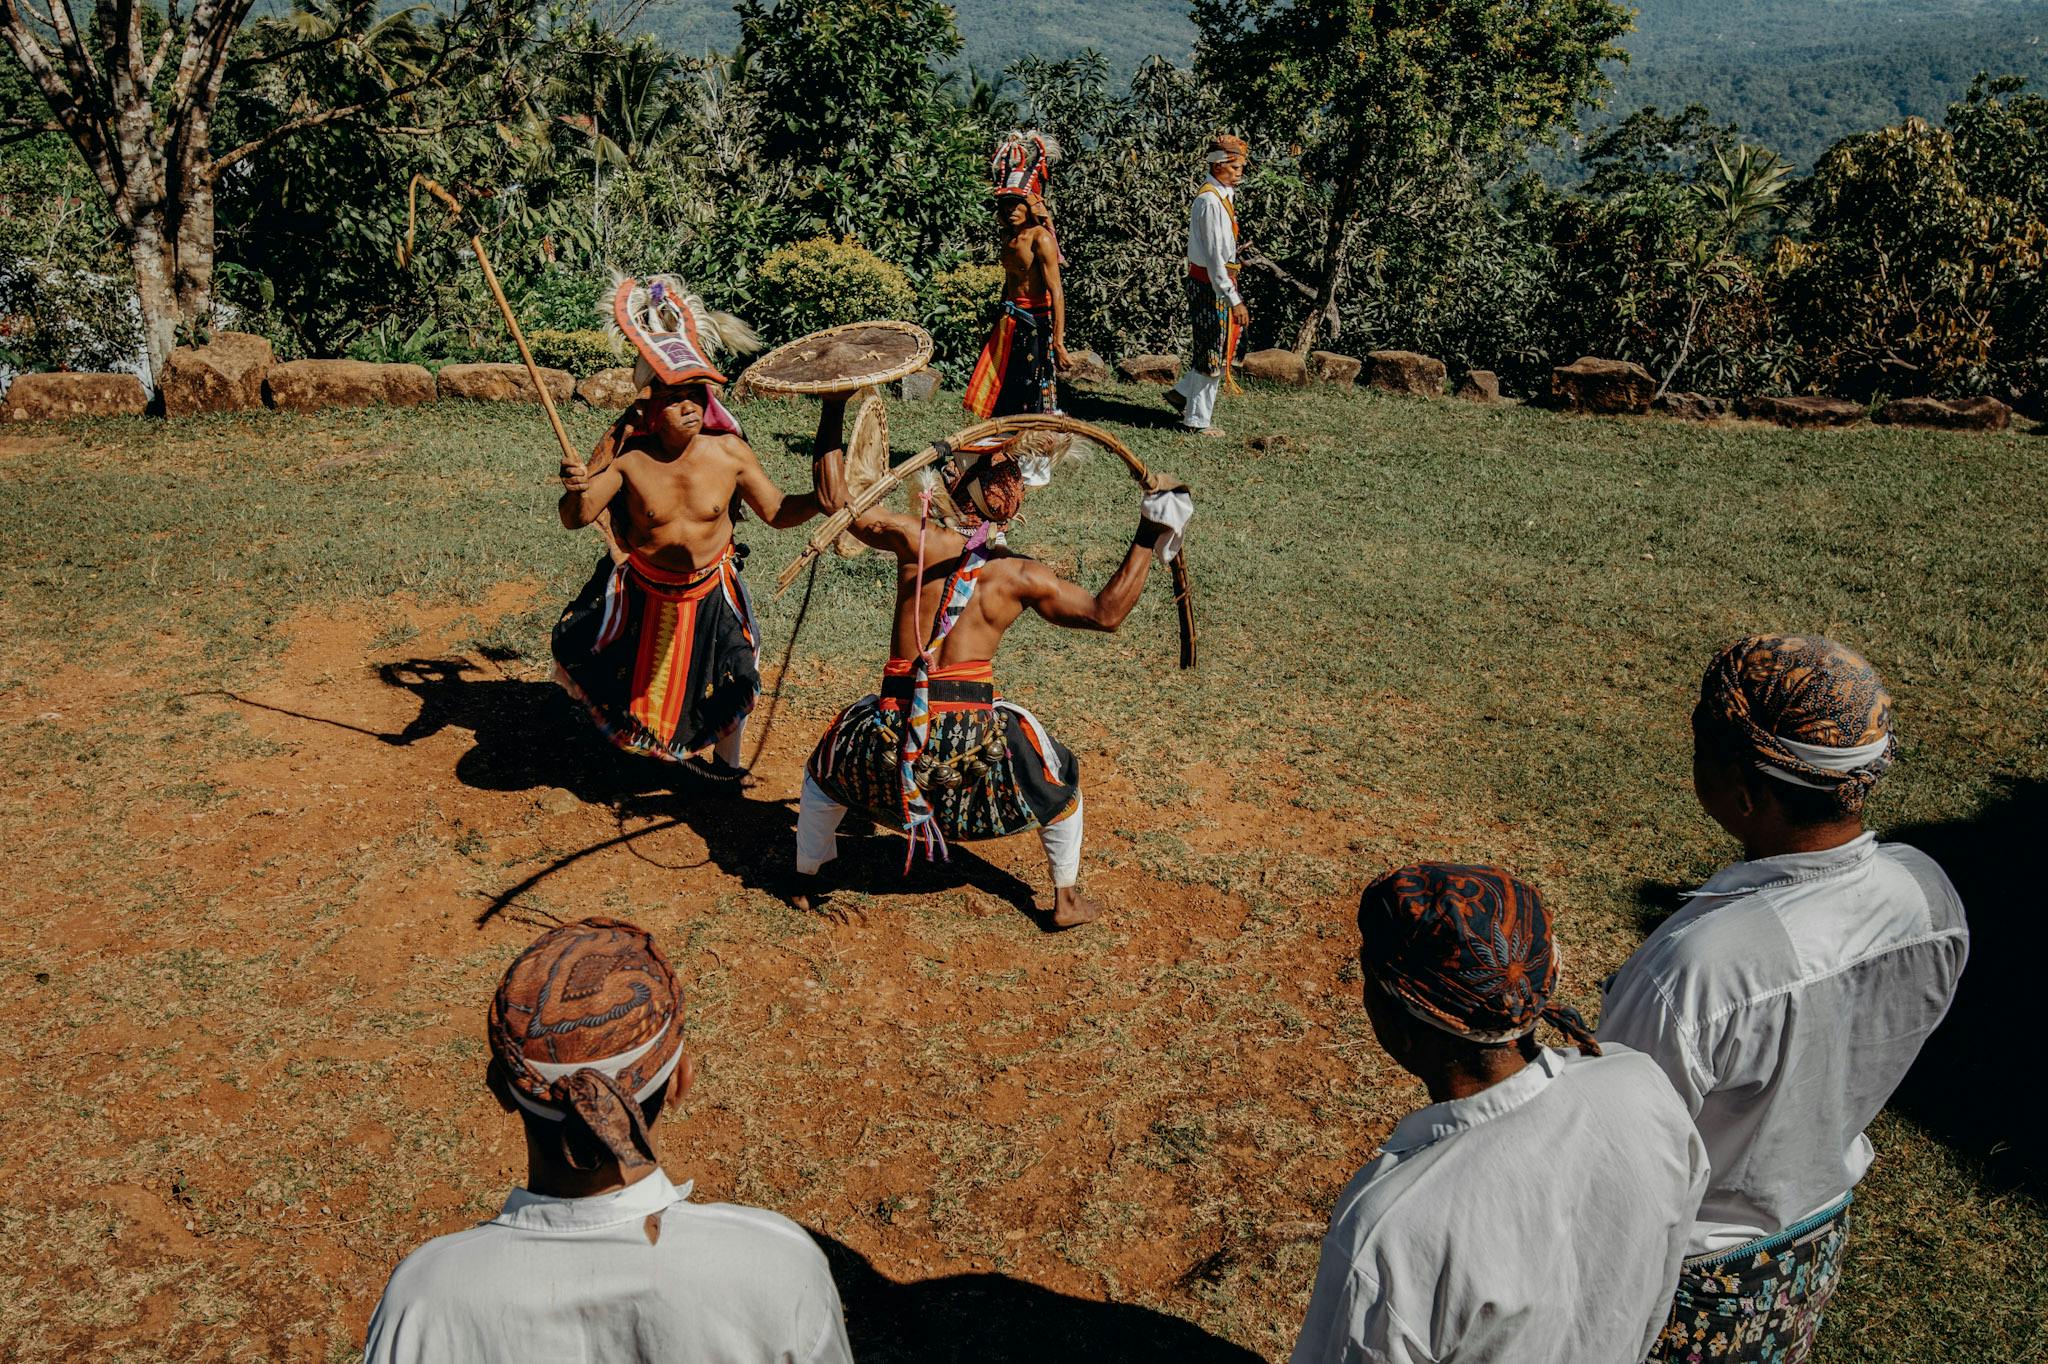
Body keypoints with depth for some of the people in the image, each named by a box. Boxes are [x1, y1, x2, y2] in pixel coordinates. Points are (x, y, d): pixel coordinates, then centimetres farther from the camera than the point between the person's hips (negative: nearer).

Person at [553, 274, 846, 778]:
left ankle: (726, 764, 41)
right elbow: (577, 517, -21)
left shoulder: (728, 451, -20)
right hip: (641, 589, 0)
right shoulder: (627, 452, -22)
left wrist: (817, 499, -33)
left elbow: (778, 512, -12)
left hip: (710, 589, 0)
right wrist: (575, 491, -44)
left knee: (730, 680, 12)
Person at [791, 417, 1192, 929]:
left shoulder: (917, 540, -4)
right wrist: (1150, 536, 8)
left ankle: (805, 882, 43)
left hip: (895, 727, 1)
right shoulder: (1021, 576, -4)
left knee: (826, 769, 33)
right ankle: (1067, 900, 34)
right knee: (1059, 779, 27)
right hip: (974, 733, -1)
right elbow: (1107, 612, 4)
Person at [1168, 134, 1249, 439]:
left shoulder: (1223, 194, 11)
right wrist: (1234, 299, -25)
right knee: (1212, 350, 1)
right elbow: (1214, 256, -24)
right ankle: (1197, 419, 13)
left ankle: (1182, 393, 29)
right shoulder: (1210, 201, -19)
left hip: (1220, 280, 9)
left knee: (1224, 345, 16)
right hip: (1210, 284, -9)